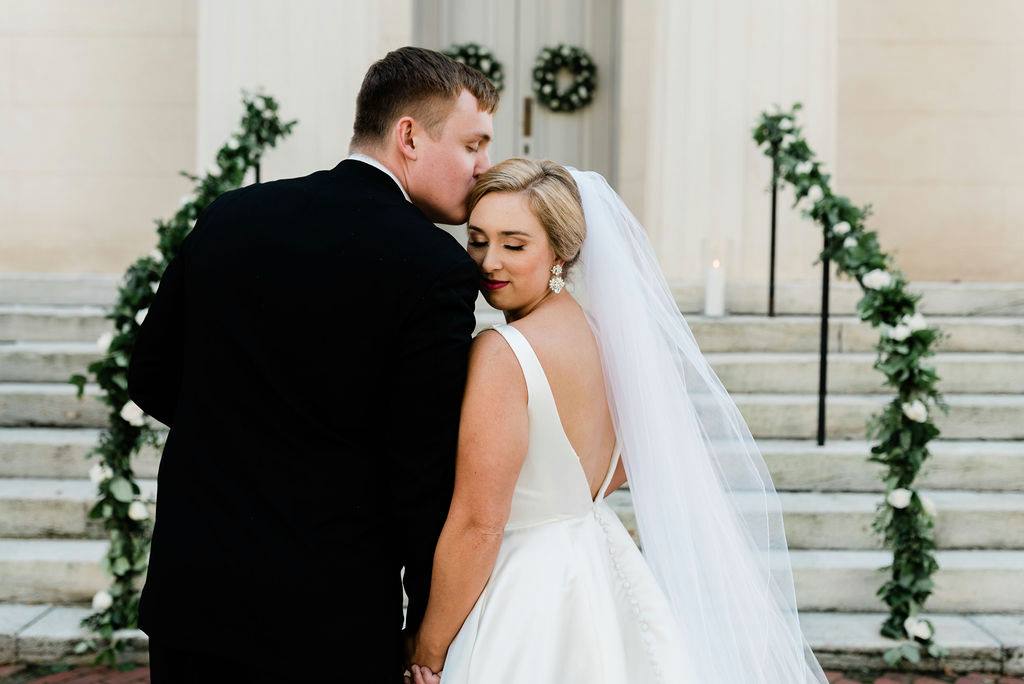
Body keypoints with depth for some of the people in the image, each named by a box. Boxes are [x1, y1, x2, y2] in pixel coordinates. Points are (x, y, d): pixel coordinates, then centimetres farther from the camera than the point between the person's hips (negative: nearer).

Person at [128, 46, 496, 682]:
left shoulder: (229, 216, 2)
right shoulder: (436, 268, -14)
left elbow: (152, 380, 10)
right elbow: (426, 470, -14)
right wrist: (430, 631, -3)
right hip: (330, 625, -5)